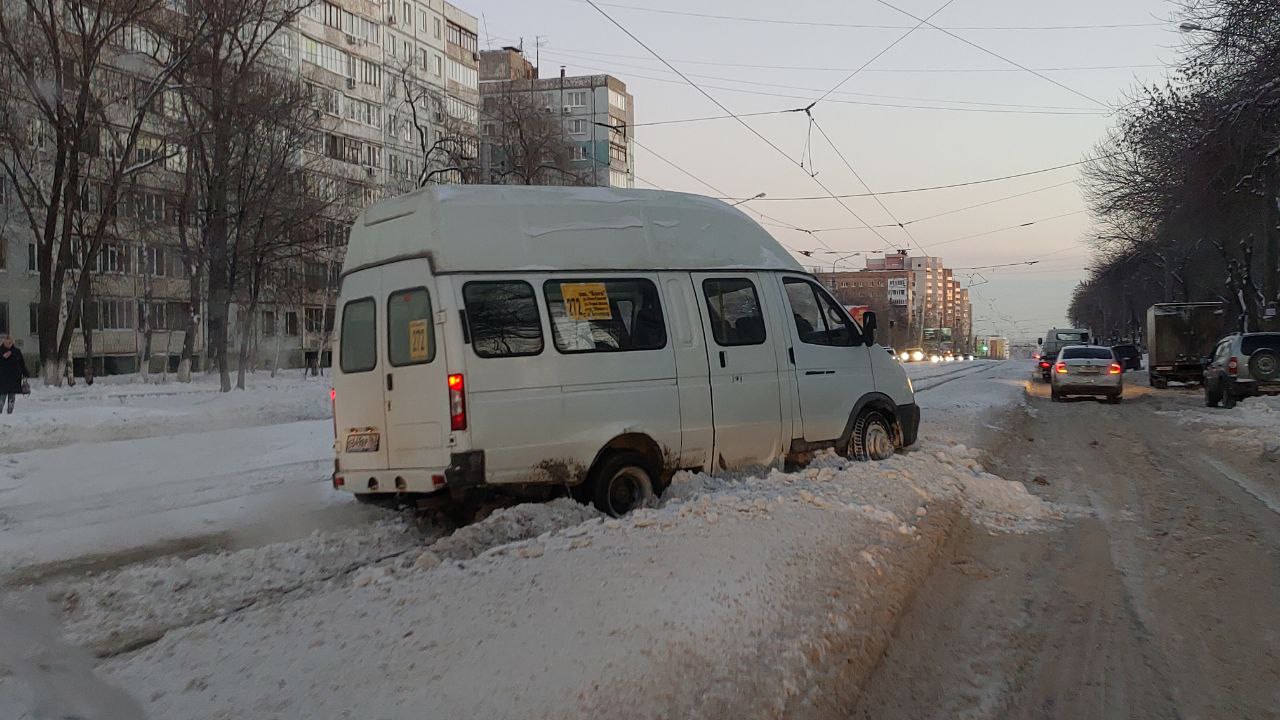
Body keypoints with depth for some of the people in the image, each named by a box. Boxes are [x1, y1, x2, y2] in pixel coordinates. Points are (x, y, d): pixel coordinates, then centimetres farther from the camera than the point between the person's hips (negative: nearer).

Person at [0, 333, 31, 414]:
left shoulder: (17, 351, 6)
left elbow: (22, 364, 11)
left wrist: (26, 374, 7)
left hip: (15, 378, 2)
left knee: (12, 398, 5)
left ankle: (10, 412, 11)